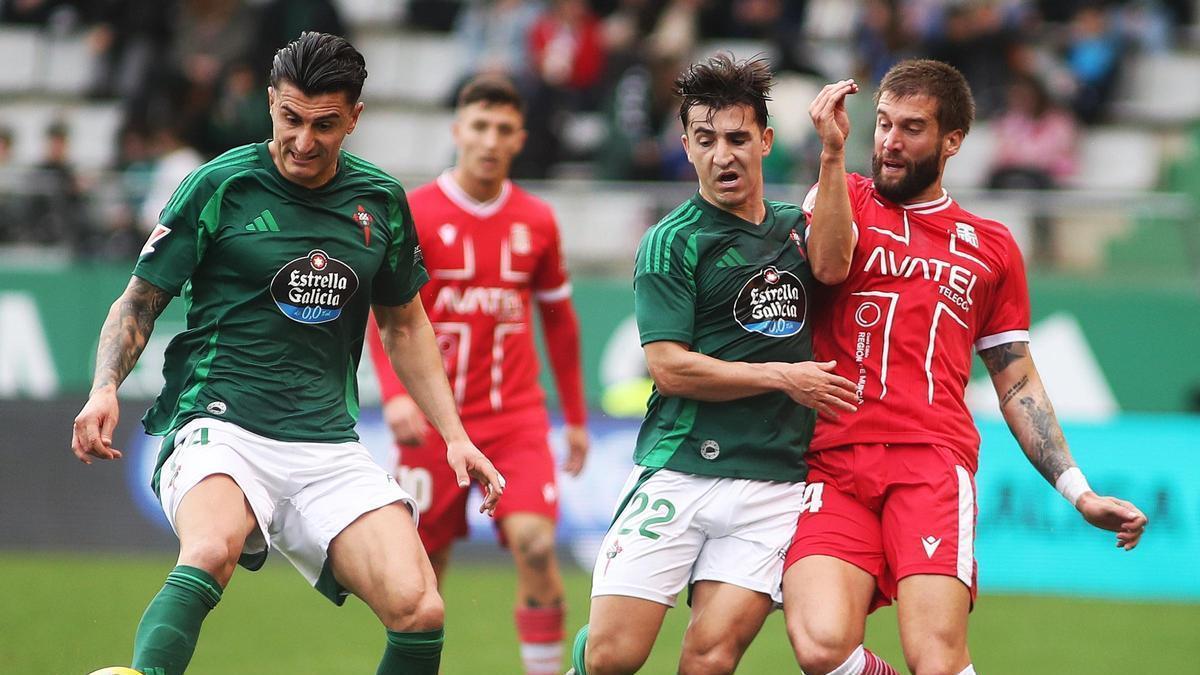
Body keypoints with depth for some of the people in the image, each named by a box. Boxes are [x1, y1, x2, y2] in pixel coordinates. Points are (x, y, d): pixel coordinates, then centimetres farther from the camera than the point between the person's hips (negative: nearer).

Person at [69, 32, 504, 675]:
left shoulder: (380, 200, 11)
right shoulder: (221, 186, -1)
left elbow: (403, 324, 25)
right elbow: (139, 302, 6)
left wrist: (453, 434, 17)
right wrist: (105, 389, -12)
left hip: (329, 445, 4)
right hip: (220, 425, -4)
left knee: (418, 610, -15)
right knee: (210, 553, -37)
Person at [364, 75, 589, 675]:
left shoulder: (536, 221, 6)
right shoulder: (413, 214, -2)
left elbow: (558, 320, 17)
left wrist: (576, 416, 17)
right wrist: (396, 394, -21)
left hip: (516, 416, 1)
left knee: (535, 543, -18)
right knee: (422, 564, 2)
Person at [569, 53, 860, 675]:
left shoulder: (793, 227, 17)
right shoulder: (672, 241, 0)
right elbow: (669, 366, -7)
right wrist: (782, 377, -6)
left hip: (773, 482, 3)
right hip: (678, 475, -3)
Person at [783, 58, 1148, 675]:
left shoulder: (991, 247, 21)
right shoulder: (844, 198, 17)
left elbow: (1017, 384, 23)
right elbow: (829, 265, -7)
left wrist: (1078, 491, 14)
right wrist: (832, 153, -14)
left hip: (932, 462, 1)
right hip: (831, 465, 0)